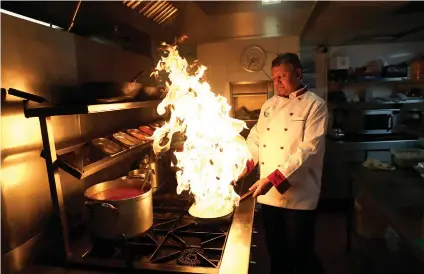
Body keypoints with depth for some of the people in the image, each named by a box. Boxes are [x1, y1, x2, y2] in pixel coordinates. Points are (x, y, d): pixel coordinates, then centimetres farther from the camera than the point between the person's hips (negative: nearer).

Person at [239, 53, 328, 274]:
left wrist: (272, 179, -24)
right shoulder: (269, 105, 11)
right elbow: (255, 139, 14)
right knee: (275, 250, 19)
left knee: (300, 253, 9)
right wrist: (245, 165, -4)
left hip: (299, 195, -5)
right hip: (268, 194, 5)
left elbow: (309, 149, -18)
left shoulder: (314, 105, -7)